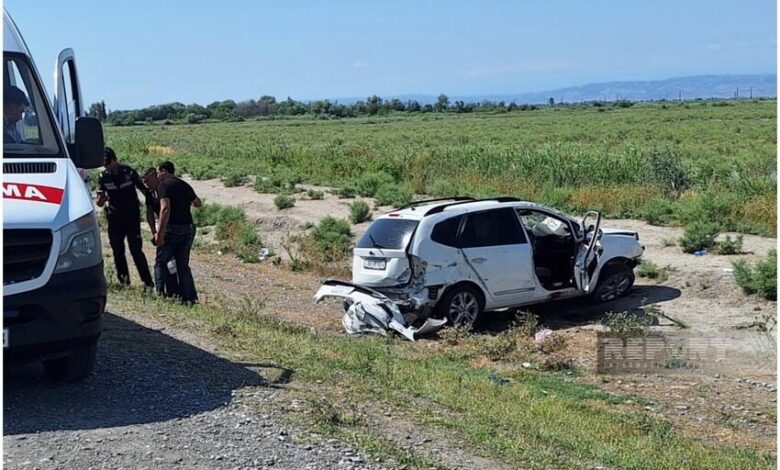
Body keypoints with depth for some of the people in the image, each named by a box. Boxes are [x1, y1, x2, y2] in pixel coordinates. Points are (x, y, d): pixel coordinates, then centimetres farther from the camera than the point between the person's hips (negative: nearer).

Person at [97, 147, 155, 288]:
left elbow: (144, 190, 4)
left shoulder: (129, 172, -5)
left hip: (132, 216, -3)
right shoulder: (103, 178, 2)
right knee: (117, 250, 6)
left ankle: (148, 281, -6)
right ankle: (124, 280, 18)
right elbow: (100, 203, 3)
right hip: (114, 218, 3)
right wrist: (102, 199, -20)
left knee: (136, 250, -9)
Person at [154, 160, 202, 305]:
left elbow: (165, 209, -19)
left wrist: (160, 233, -20)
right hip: (189, 228, 6)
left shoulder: (163, 185, -6)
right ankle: (190, 297, 9)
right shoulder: (185, 185, 14)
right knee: (183, 265, 13)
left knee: (161, 262, 8)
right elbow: (198, 203, 28)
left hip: (172, 228, -6)